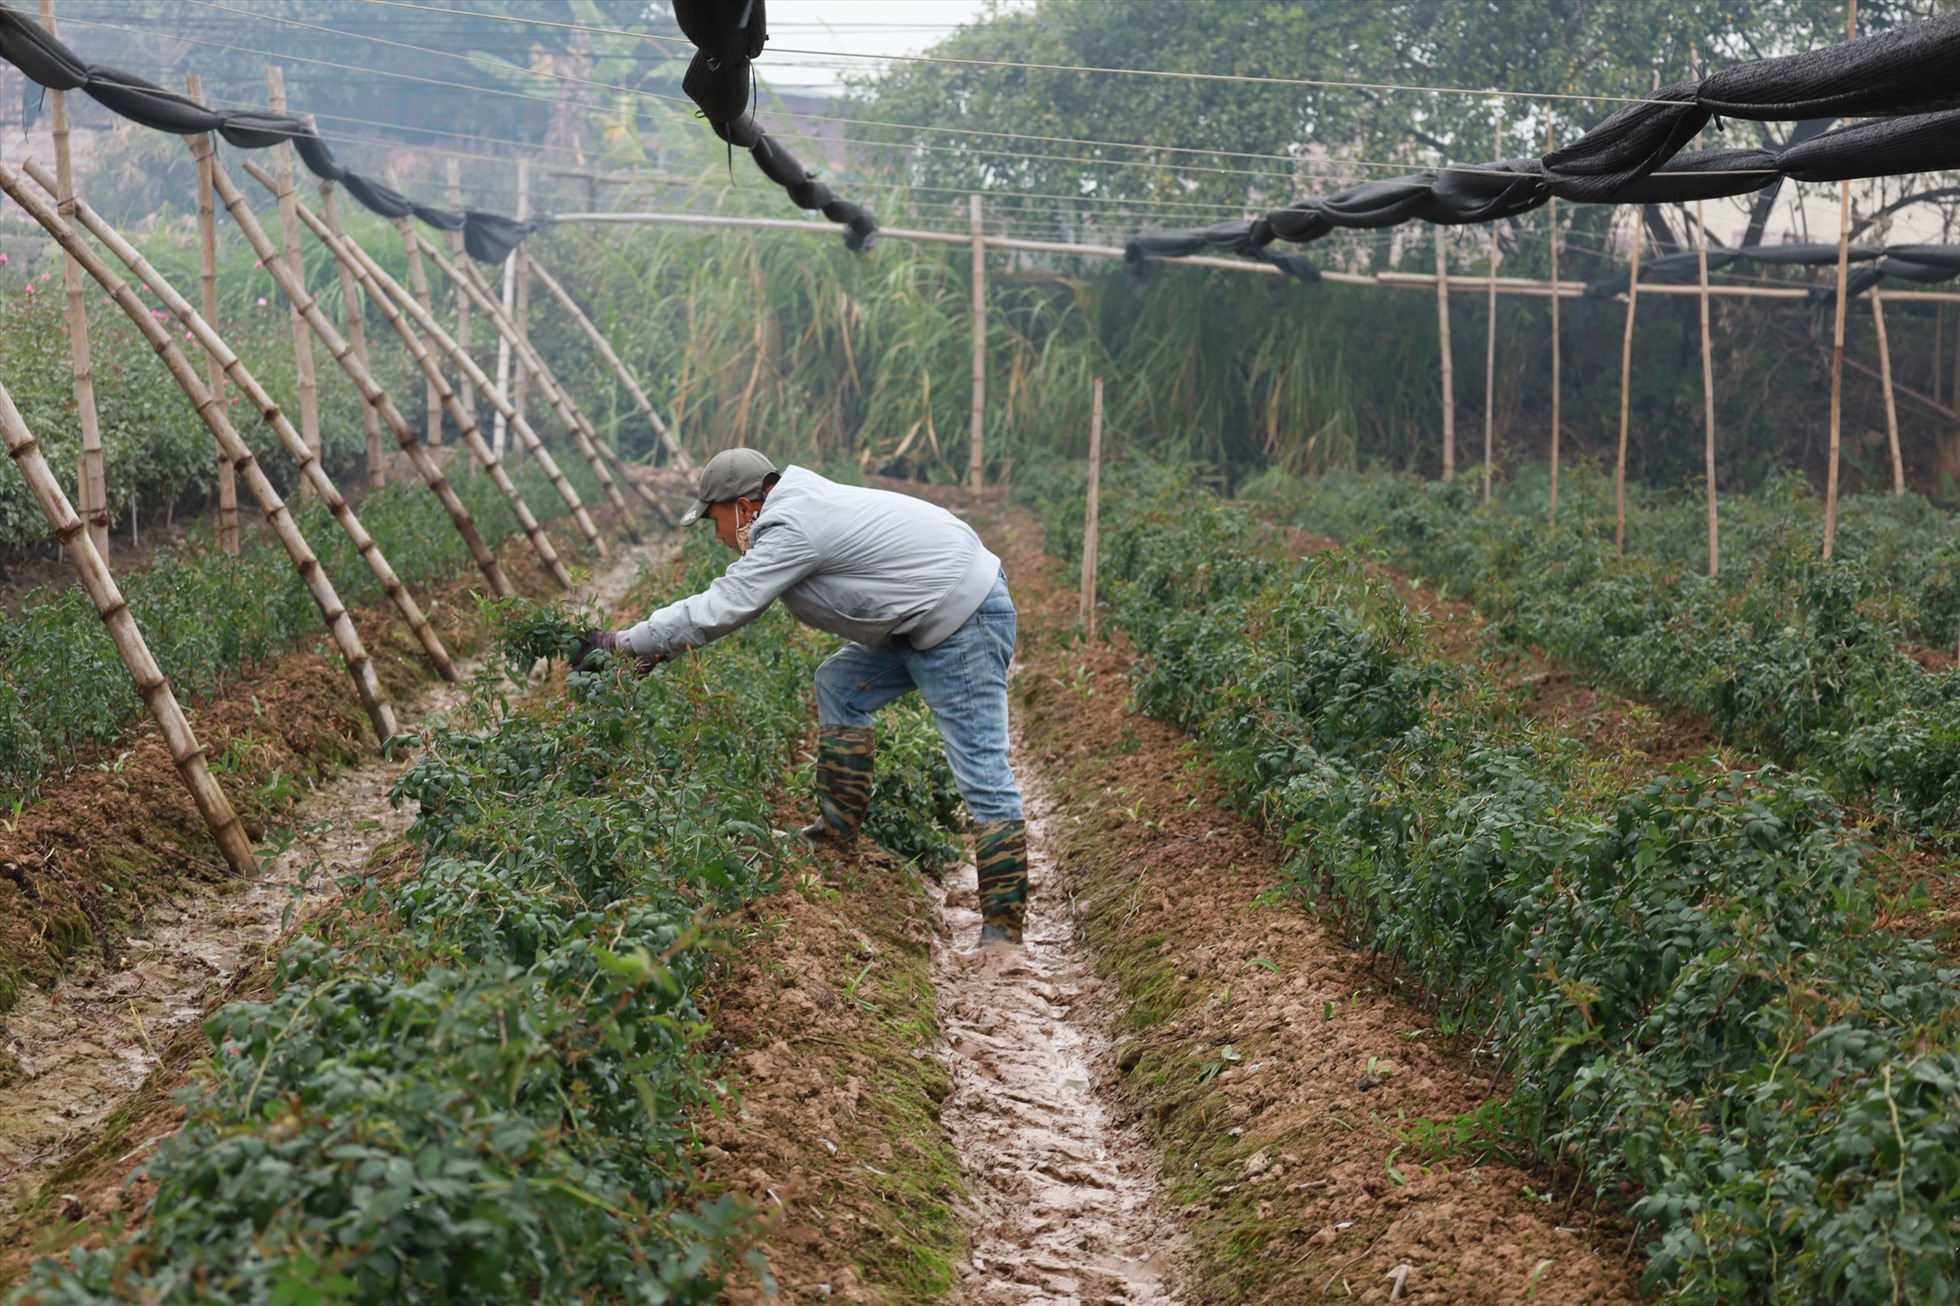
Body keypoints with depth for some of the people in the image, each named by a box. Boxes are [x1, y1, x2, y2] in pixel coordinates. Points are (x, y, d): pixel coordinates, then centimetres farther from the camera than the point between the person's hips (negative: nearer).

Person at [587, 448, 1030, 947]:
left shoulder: (791, 531, -19)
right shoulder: (797, 508, 13)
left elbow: (719, 610, -17)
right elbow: (734, 594, 21)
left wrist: (627, 642, -8)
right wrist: (660, 645, 15)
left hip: (964, 621, -11)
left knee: (980, 768, -10)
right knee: (839, 685, 16)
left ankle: (1003, 924, -9)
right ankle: (837, 831, 18)